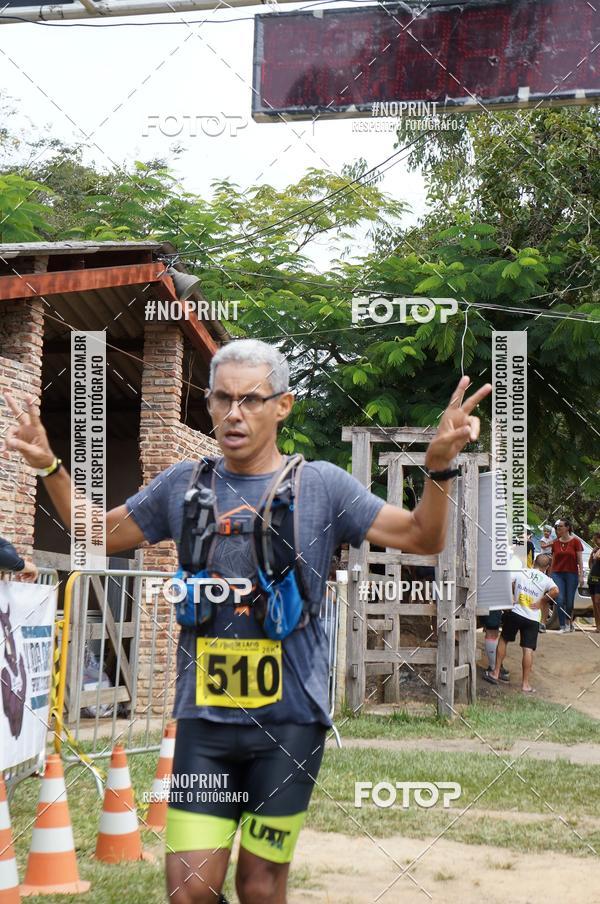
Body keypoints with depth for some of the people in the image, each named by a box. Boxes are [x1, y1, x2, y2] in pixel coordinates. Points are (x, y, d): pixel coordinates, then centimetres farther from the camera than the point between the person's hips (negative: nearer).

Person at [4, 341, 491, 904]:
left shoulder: (322, 485, -1)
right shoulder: (183, 485, 6)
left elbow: (422, 538, -3)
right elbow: (97, 534, 18)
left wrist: (438, 466, -20)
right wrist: (50, 468, 5)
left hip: (290, 717, -2)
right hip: (205, 715, 2)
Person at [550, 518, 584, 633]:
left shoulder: (575, 541, -2)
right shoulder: (555, 543, 7)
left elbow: (580, 560, -3)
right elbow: (553, 560, 12)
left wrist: (581, 575, -8)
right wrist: (550, 575, 10)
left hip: (572, 574, -2)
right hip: (557, 574, 2)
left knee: (569, 601, 4)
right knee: (560, 600, -8)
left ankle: (569, 621, 29)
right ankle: (563, 626, -3)